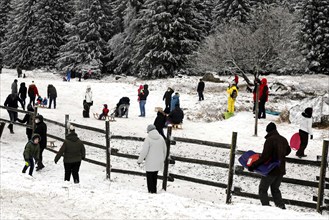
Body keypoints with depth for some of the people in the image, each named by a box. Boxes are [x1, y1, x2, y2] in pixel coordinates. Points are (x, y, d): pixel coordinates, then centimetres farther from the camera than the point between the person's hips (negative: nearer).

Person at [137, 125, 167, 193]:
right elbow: (164, 150, 12)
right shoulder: (161, 138, 2)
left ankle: (151, 191, 4)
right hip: (158, 162, 5)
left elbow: (144, 151, -15)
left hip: (150, 163, -5)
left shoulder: (148, 138, -14)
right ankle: (154, 190, 25)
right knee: (155, 176, 19)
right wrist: (163, 159, 28)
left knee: (149, 177, 5)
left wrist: (139, 160, -3)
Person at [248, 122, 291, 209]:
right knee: (275, 189, 21)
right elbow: (288, 151, 25)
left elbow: (264, 157, -22)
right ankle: (281, 206, 11)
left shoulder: (270, 140, -17)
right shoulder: (283, 139, 6)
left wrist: (254, 165, -17)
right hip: (281, 170, 7)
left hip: (271, 170, -7)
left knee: (263, 190, 5)